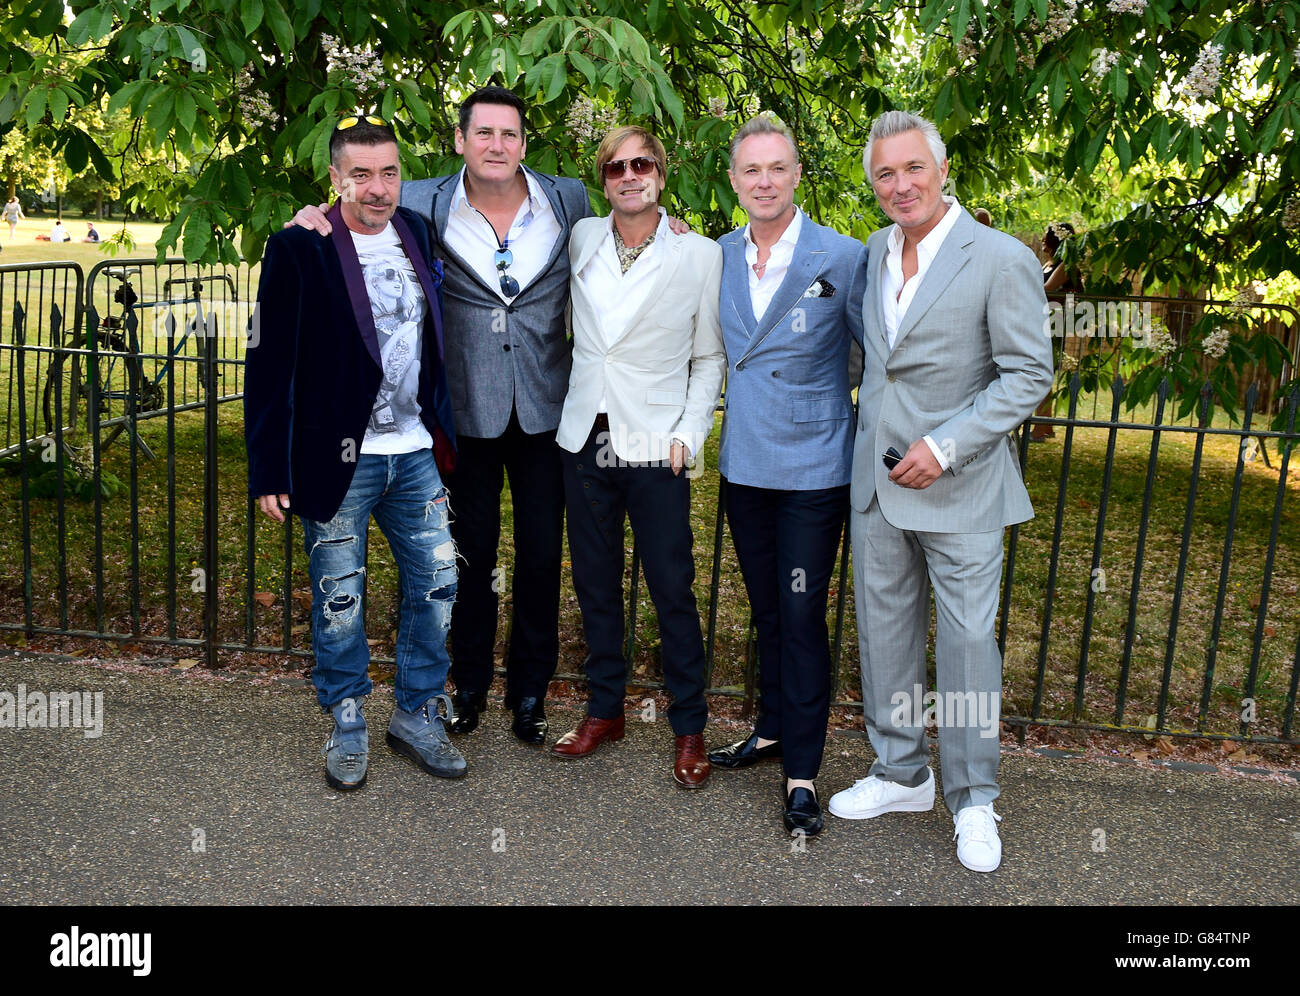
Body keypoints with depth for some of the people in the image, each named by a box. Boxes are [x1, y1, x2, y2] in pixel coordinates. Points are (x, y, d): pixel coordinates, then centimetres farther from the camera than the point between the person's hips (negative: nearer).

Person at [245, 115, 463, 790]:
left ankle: (418, 715, 26)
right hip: (337, 456, -5)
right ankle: (347, 727, 26)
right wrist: (269, 469, -11)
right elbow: (269, 364, -9)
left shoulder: (416, 234, 6)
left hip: (414, 453, 5)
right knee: (338, 599, 7)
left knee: (437, 584, 9)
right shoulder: (299, 248, -10)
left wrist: (441, 429, 13)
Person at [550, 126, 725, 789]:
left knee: (672, 592, 0)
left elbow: (710, 357, 1)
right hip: (585, 437, 4)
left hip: (655, 448, -4)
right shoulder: (581, 239, 6)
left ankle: (689, 728, 15)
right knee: (595, 584, 13)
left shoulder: (700, 256, -3)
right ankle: (605, 710, 29)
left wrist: (689, 433, -8)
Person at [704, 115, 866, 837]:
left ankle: (801, 771, 11)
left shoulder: (843, 258, -9)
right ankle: (773, 729, 35)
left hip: (812, 470, -5)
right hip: (744, 465, 5)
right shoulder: (716, 257, 6)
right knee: (766, 611, 17)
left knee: (802, 617, -1)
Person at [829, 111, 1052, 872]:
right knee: (885, 632, 14)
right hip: (878, 480, 6)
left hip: (959, 488, -6)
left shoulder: (1001, 259, -12)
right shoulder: (875, 251, 8)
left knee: (966, 643, 2)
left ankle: (974, 801, 20)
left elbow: (1030, 375, -12)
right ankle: (902, 774, 31)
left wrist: (945, 447, -19)